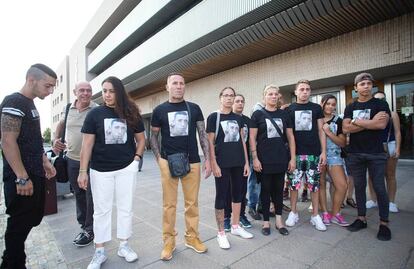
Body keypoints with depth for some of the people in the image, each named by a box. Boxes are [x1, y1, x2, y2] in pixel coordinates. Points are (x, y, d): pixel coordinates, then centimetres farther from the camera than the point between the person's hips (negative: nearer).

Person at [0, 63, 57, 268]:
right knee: (19, 225, 4)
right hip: (21, 178, -9)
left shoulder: (30, 105, 13)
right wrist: (22, 178, -21)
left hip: (35, 176, 9)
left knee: (32, 220, 18)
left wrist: (45, 162, 17)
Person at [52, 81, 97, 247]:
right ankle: (83, 225, 33)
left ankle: (90, 230, 18)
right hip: (72, 159, 6)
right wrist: (56, 139, 11)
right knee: (78, 194, 17)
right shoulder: (68, 109, 6)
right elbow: (61, 124, 24)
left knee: (91, 196, 3)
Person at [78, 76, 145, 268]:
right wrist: (83, 171, -6)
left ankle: (123, 246, 28)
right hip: (100, 170, -1)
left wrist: (136, 157, -6)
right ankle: (99, 252, 25)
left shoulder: (131, 113, 1)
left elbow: (141, 139, 8)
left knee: (125, 208, 10)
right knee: (101, 210, 10)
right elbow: (87, 144, -3)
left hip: (127, 168, 1)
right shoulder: (95, 114, -2)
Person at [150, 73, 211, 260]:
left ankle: (192, 237, 29)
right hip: (168, 162, -1)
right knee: (169, 204, 7)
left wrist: (208, 159, 1)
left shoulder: (194, 108, 5)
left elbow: (203, 134, 6)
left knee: (192, 202, 11)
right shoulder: (159, 110, 3)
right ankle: (169, 241, 24)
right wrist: (159, 159, -1)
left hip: (192, 162, 2)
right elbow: (153, 136, 9)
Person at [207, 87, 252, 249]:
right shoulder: (213, 117, -4)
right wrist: (214, 164, -13)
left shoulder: (238, 118, 10)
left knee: (237, 193, 14)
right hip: (222, 163, -5)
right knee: (222, 196, 3)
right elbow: (211, 142, -7)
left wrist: (246, 162, 8)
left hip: (238, 162, 5)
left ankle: (235, 226, 33)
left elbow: (242, 141, 11)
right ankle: (221, 233, 18)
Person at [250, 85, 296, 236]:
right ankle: (266, 222, 19)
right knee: (266, 189, 6)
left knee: (279, 189, 12)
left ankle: (279, 221, 25)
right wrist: (255, 158, -11)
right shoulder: (258, 114, -1)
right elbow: (252, 138, -4)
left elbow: (290, 137, 9)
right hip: (264, 160, -3)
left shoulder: (284, 114, 9)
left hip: (281, 159, 3)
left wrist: (292, 158, 3)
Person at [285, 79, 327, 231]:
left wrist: (323, 151, 0)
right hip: (295, 153, 0)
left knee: (314, 185, 6)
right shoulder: (289, 109, 6)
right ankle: (293, 213, 20)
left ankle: (315, 215, 20)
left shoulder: (316, 108, 8)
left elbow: (321, 131, 7)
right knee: (294, 184, 5)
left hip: (314, 153, 1)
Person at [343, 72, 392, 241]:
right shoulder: (350, 107, 9)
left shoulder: (380, 104, 2)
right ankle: (361, 219, 21)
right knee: (359, 187, 9)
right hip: (355, 154, 3)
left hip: (376, 154, -2)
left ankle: (384, 224, 14)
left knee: (379, 188, 1)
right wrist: (371, 122, -11)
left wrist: (356, 121, -9)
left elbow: (381, 124, -16)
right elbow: (346, 129, -5)